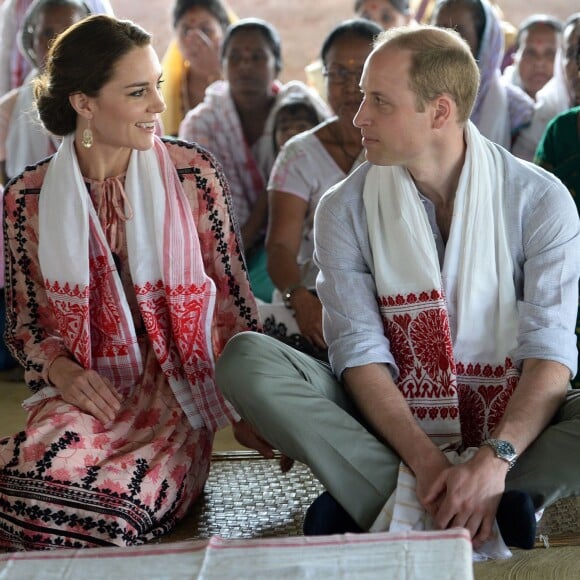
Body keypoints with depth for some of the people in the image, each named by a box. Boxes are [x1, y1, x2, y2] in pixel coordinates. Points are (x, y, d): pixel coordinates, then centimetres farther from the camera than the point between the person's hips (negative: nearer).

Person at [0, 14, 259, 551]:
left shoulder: (193, 175, 1)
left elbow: (233, 297, 7)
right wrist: (62, 370, -9)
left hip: (178, 397, -1)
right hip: (86, 394, 1)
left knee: (114, 502, -32)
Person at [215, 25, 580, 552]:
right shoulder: (345, 209, -2)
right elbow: (360, 350, -10)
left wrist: (494, 459, -32)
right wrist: (424, 460, -26)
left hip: (511, 418, -1)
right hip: (388, 418, 2)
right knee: (246, 357, -23)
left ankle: (372, 502, -28)